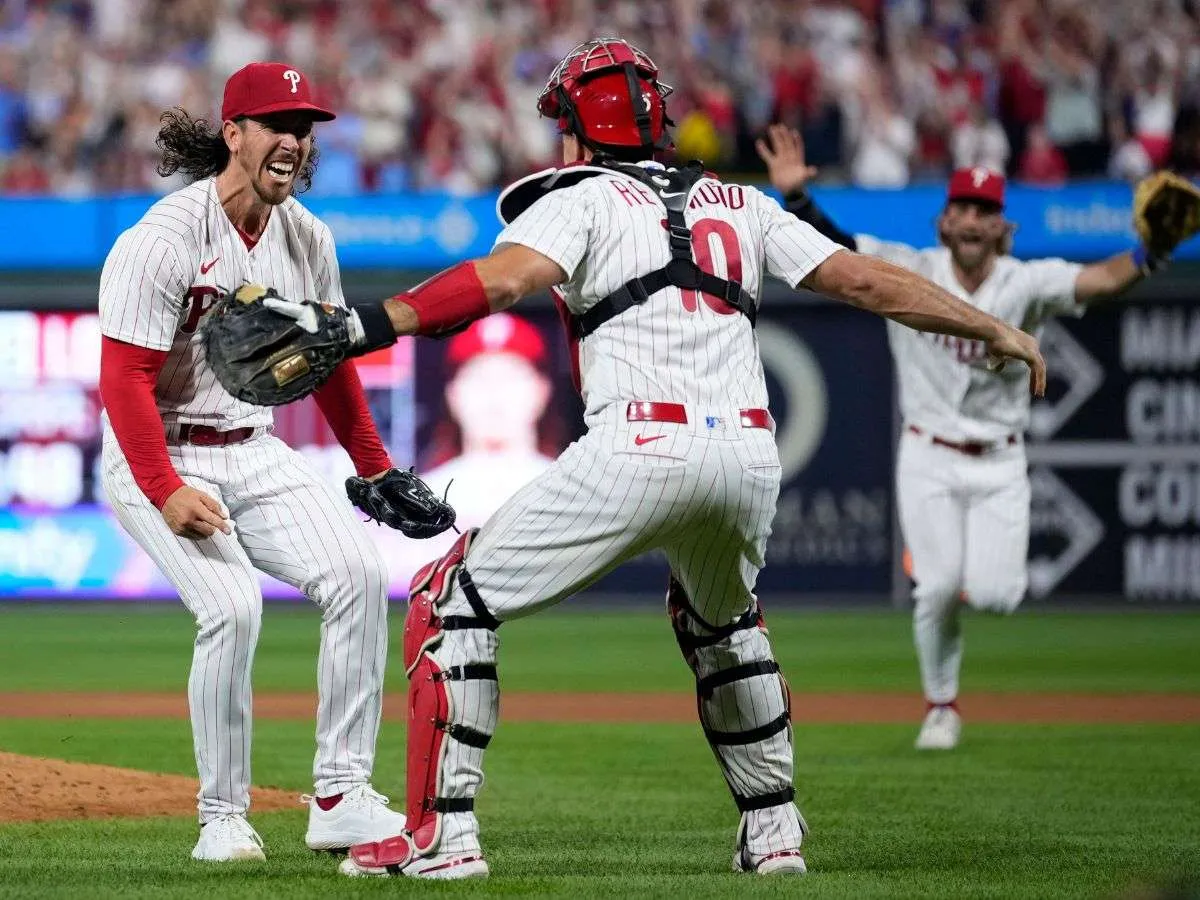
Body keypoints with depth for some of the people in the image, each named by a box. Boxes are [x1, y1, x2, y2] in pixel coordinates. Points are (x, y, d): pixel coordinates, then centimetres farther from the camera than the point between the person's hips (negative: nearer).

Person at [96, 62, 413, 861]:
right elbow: (125, 380, -21)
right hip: (160, 459, -6)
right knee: (233, 605, -26)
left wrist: (378, 470, 17)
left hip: (257, 453, 6)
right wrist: (167, 494, -28)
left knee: (358, 574, -14)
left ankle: (341, 799, -9)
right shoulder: (163, 241, -18)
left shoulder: (308, 240, 4)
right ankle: (223, 818, -11)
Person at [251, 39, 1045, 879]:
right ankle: (773, 830, 30)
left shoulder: (583, 198, 8)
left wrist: (365, 326, -19)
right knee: (723, 624, 35)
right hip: (752, 455, 6)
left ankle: (443, 833, -3)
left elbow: (501, 278, -11)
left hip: (642, 448, -6)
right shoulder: (738, 204, 23)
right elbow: (864, 278, 21)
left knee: (454, 599, 5)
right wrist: (996, 330, 29)